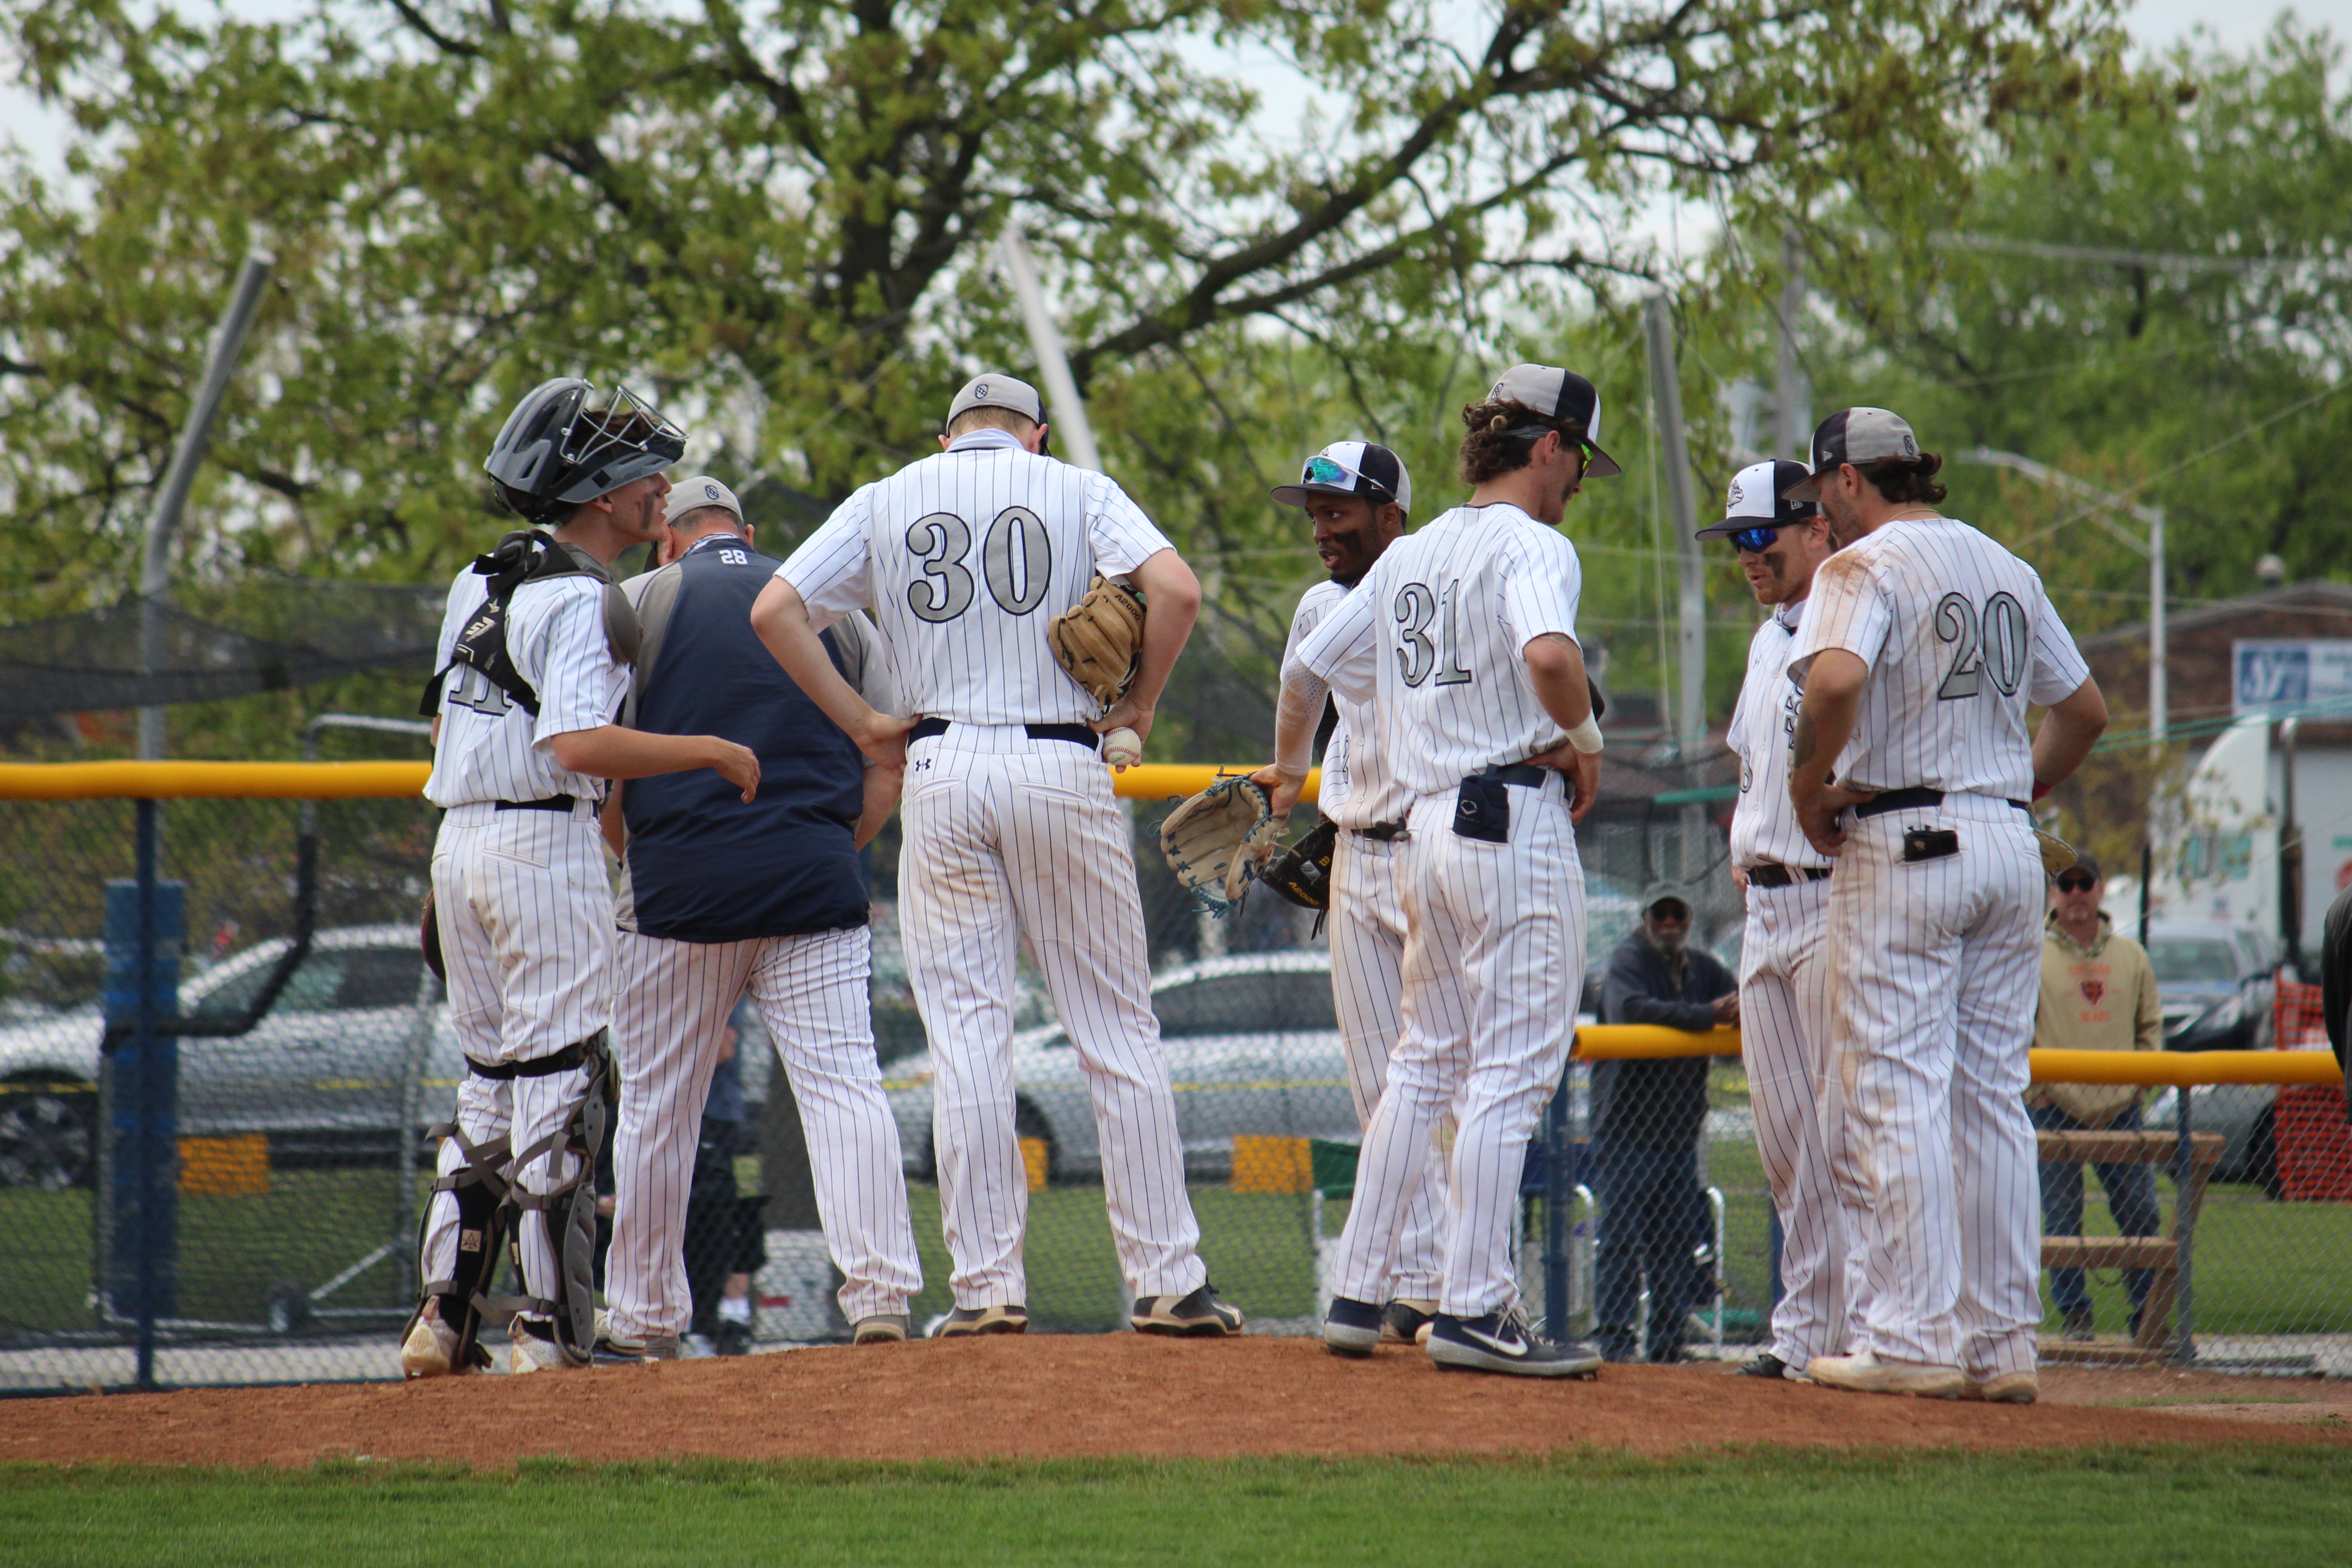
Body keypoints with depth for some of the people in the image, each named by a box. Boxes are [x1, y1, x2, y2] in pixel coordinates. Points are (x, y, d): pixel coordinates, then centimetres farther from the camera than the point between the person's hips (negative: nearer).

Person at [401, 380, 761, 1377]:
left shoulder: (481, 582, 13)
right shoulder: (583, 599, -14)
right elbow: (578, 745, -25)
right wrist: (710, 752, -18)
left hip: (457, 843, 8)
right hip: (546, 843, -8)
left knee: (490, 1081, 14)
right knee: (558, 1084, -4)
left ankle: (442, 1316, 10)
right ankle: (549, 1332, -5)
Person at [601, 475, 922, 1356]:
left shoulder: (638, 603, 6)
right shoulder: (835, 610, 14)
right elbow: (887, 771, 10)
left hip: (679, 886, -1)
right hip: (817, 884, 1)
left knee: (657, 1107, 8)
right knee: (846, 1085, -4)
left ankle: (646, 1318, 14)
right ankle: (879, 1289, -19)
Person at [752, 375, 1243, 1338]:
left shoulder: (887, 502, 12)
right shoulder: (1078, 492, 6)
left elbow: (775, 610, 4)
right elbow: (1175, 588, -11)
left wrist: (862, 723, 7)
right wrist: (1139, 704, 2)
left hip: (941, 774, 1)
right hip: (1063, 767, -1)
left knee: (966, 1032, 2)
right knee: (1118, 1030, 3)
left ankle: (986, 1286, -2)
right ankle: (1166, 1282, 2)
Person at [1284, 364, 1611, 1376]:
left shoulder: (1408, 557, 15)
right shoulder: (1533, 545, -8)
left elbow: (1307, 668, 23)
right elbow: (1547, 653, -30)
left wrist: (1288, 773, 40)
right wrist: (1583, 739, -12)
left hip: (1424, 827, 8)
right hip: (1516, 818, -8)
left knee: (1424, 1064, 16)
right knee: (1511, 1068, -6)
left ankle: (1358, 1293, 15)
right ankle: (1473, 1309, -9)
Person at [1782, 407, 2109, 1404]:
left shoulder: (1866, 564, -7)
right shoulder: (2009, 570, 17)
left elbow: (1837, 680, -25)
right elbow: (2085, 708, 21)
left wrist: (1809, 786, -12)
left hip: (1903, 845, -7)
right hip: (2011, 847, 7)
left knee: (1895, 1092, -5)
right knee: (1992, 1097, 9)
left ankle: (1914, 1340, -9)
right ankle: (2003, 1343, 8)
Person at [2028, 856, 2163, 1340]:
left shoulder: (2131, 955, 12)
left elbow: (2151, 1027, 17)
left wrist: (2139, 1080, 3)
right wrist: (2036, 1090, -6)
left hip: (2120, 1109, 2)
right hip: (2056, 1111, -2)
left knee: (2141, 1215, -1)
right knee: (2061, 1220, -3)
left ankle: (2149, 1318, 6)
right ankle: (2073, 1317, 5)